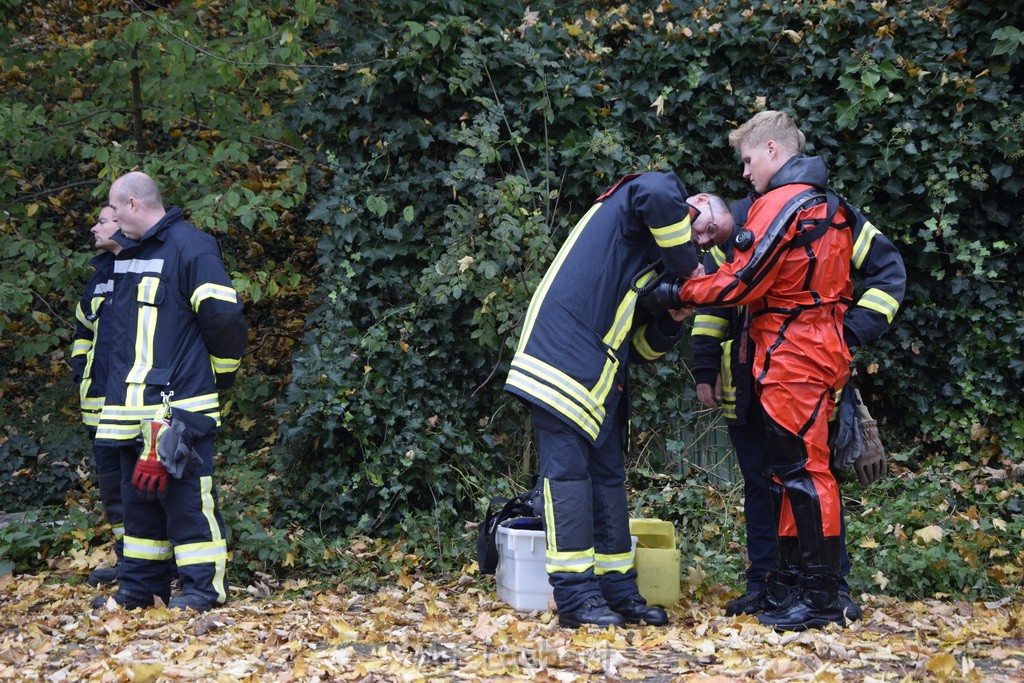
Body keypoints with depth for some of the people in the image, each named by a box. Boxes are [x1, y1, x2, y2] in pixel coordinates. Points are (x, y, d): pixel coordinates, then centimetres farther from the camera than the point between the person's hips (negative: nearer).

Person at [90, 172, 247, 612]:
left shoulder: (191, 246, -11)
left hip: (179, 404, -9)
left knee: (184, 494, -6)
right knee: (139, 493, 13)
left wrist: (220, 374, -5)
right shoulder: (126, 252, 16)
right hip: (131, 404, 9)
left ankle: (203, 588, 2)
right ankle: (140, 588, 22)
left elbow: (223, 316, -15)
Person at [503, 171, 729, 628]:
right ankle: (576, 597, -6)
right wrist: (687, 267, -15)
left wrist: (672, 321, 1)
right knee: (568, 472, -7)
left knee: (608, 475, 11)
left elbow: (642, 349, 21)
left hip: (600, 380, 10)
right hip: (564, 358, -10)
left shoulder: (655, 263, 24)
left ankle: (618, 591, 17)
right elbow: (657, 194, -28)